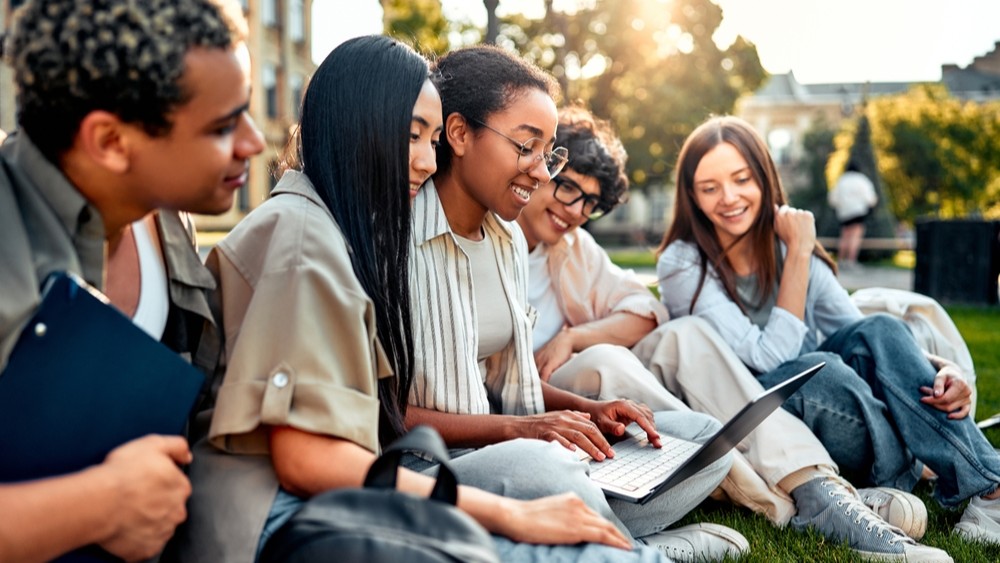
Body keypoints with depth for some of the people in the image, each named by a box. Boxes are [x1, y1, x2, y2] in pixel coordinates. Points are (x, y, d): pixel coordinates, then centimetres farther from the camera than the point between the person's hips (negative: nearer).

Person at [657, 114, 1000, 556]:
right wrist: (798, 254, -20)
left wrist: (936, 375, -21)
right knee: (818, 369, -33)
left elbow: (868, 339, -3)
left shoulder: (786, 245, 1)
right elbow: (771, 357, -23)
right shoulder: (683, 266, -14)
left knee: (880, 330, -21)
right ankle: (911, 489, -12)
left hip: (825, 410, 5)